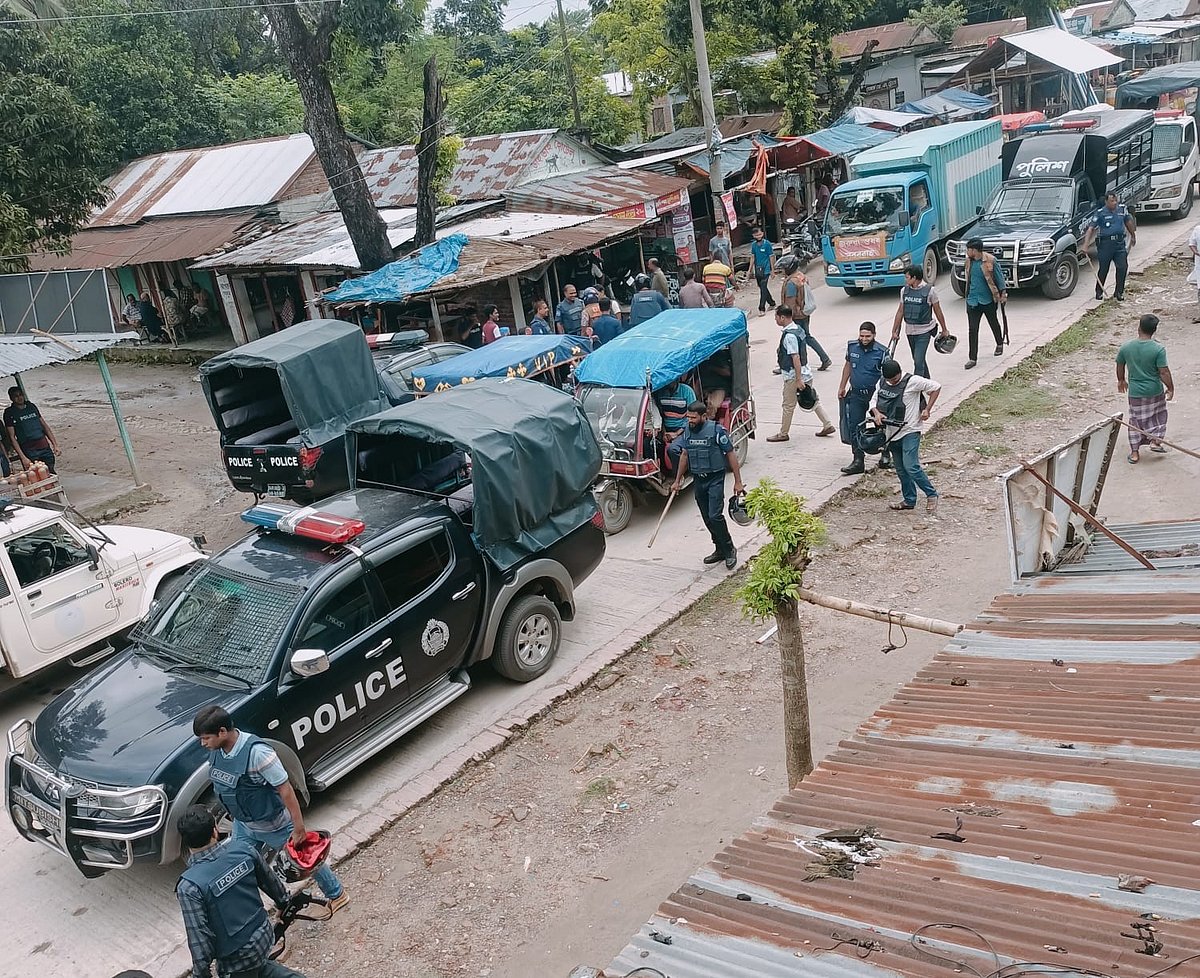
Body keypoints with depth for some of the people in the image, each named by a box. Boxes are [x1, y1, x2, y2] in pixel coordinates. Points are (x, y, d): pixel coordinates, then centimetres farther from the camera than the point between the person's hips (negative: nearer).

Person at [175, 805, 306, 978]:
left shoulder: (189, 887, -27)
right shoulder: (242, 848, -14)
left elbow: (199, 936, -22)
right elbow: (271, 881, 4)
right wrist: (284, 904, 23)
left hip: (236, 956, -5)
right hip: (264, 935, 5)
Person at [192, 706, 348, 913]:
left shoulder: (257, 753, -35)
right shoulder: (216, 750, -13)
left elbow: (285, 789, -29)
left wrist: (299, 828, -25)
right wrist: (234, 813, 19)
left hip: (274, 825, -6)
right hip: (243, 825, 6)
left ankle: (337, 894, 38)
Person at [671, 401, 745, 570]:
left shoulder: (717, 430, -14)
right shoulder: (687, 431, 4)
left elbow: (731, 455, -9)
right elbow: (684, 455, 16)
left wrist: (738, 482, -9)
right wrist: (677, 481, 19)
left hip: (715, 479, -6)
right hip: (698, 480, 6)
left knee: (715, 516, -13)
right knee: (707, 518, 10)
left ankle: (729, 550, 3)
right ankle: (720, 550, 23)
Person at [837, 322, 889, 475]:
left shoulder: (881, 352, -12)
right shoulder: (852, 346, 0)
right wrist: (842, 387, 17)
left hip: (874, 394, -3)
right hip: (855, 394, 3)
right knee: (854, 427, -2)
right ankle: (858, 461, 1)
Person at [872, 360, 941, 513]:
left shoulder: (912, 381, -12)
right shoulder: (882, 383, 5)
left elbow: (936, 387, -4)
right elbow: (874, 401, 10)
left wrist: (927, 410, -8)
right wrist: (876, 413, -12)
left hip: (910, 431, -7)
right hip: (892, 432, 7)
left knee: (911, 467, -16)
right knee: (900, 469, 12)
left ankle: (931, 495, -1)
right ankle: (909, 500, 23)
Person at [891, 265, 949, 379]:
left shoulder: (930, 290, -9)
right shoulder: (904, 290, 4)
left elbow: (938, 311, -1)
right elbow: (900, 312, 10)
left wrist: (944, 330, 7)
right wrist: (894, 331, 10)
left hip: (924, 331, -5)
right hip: (909, 331, 5)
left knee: (918, 361, -13)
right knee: (919, 360, 16)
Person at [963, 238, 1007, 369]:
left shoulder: (990, 261, -15)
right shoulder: (969, 261, 1)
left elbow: (999, 277, -7)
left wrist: (1003, 294, -7)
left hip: (988, 300, -3)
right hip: (972, 300, 3)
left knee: (993, 323, 19)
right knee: (972, 329, -4)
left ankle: (1000, 344, 46)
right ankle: (972, 358, -3)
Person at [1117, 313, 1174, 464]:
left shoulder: (1125, 347, -9)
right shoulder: (1159, 349, -18)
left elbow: (1120, 367, 5)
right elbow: (1164, 372, -16)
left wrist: (1121, 380, 24)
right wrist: (1171, 388, -1)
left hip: (1135, 392, 2)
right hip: (1155, 391, -2)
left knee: (1136, 420, 14)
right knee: (1158, 417, 24)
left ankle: (1134, 452, 16)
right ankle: (1155, 441, 22)